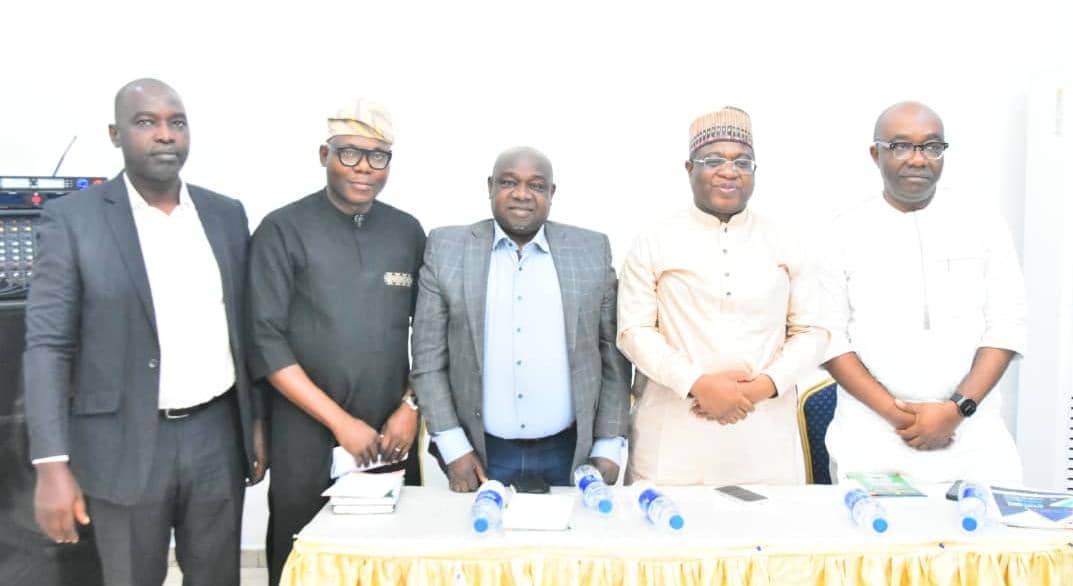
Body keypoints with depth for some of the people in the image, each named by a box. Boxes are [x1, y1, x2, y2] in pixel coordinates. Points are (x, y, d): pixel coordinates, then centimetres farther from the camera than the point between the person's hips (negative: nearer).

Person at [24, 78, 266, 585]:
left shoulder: (226, 215, 5)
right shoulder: (72, 218, -6)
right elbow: (47, 346, -9)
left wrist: (257, 419, 9)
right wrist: (52, 464, -15)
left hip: (217, 435, 3)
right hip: (125, 445, -3)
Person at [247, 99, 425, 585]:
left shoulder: (408, 231, 6)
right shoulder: (283, 230, -5)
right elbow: (266, 342, -9)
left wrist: (411, 407, -3)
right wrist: (339, 421, -13)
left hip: (393, 436, 3)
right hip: (307, 439, -3)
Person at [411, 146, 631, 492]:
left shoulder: (592, 250, 0)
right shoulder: (446, 249, -2)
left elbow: (613, 356, 3)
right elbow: (428, 360, -1)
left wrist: (608, 448, 1)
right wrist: (453, 449, -6)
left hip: (569, 453, 1)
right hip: (480, 455, 0)